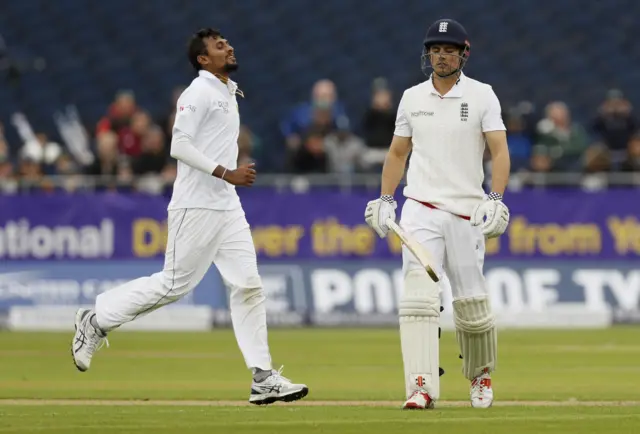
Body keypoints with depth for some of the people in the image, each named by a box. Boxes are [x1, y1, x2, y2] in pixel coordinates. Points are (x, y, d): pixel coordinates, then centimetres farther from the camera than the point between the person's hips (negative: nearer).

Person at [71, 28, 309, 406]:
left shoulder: (229, 93, 18)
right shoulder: (199, 93, -10)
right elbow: (180, 146, -20)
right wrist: (226, 173, -23)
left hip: (228, 207, 9)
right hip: (196, 205, -9)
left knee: (248, 286, 0)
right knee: (175, 284, -5)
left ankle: (263, 378, -2)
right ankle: (96, 321, 12)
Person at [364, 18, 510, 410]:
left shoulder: (482, 95, 0)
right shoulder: (412, 97, 9)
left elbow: (500, 151, -7)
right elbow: (398, 152, 18)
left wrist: (496, 199, -21)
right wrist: (385, 200, 9)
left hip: (466, 213, -1)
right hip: (420, 211, 1)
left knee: (472, 304, 4)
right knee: (418, 296, -15)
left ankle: (481, 374, 31)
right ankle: (422, 388, -21)